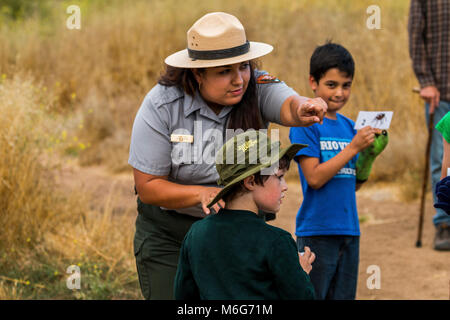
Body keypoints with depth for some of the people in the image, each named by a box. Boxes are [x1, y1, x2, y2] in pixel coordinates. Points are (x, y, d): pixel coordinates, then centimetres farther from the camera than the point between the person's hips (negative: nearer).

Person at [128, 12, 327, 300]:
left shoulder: (258, 88, -14)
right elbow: (147, 187, -16)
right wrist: (201, 194, -31)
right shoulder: (161, 105, -17)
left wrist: (304, 110, -62)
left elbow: (288, 107, -38)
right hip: (169, 232, -1)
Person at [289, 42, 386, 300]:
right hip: (317, 229, -6)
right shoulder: (305, 124, -8)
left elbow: (353, 184, 13)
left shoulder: (350, 126, 11)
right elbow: (314, 178, -15)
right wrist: (353, 148, -16)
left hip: (349, 230, 6)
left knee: (343, 296, 10)